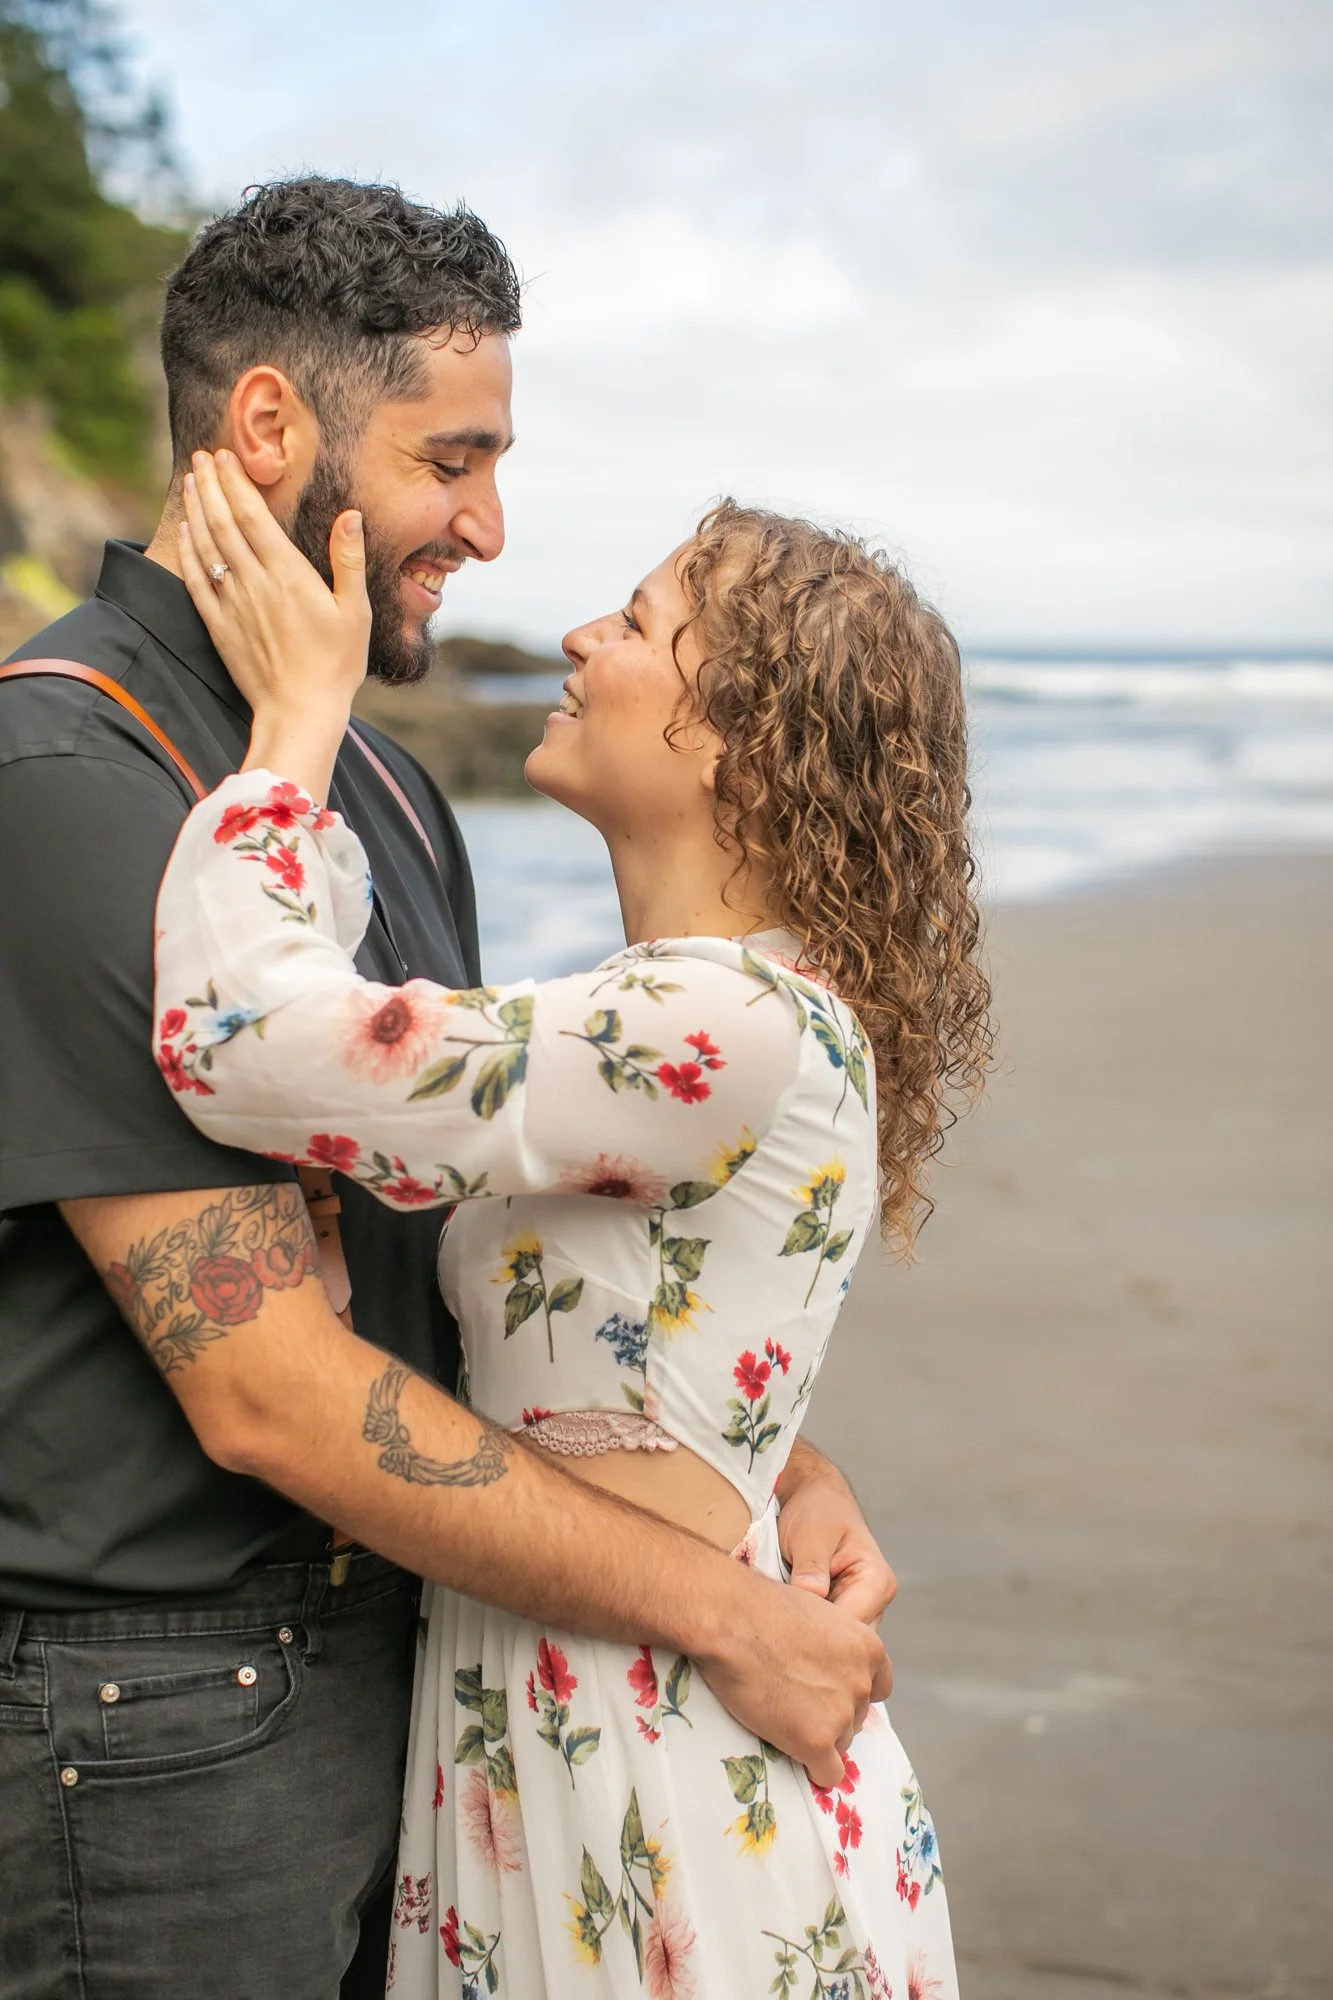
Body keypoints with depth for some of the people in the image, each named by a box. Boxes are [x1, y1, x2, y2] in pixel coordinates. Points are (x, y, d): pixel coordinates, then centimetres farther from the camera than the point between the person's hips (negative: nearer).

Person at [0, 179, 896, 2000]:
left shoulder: (383, 787, 8)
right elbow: (269, 1391, -24)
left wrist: (780, 1469, -2)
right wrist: (724, 1615, -18)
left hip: (384, 1643, 8)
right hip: (153, 1723, -8)